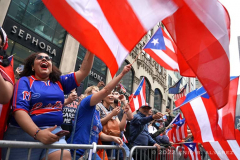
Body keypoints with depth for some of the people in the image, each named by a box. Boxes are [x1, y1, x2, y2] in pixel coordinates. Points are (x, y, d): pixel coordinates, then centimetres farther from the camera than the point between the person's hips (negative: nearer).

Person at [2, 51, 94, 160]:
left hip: (54, 132, 3)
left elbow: (83, 71, 8)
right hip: (25, 133, -2)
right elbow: (19, 109, -13)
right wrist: (37, 133, -26)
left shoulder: (60, 82, 12)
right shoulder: (25, 81, 1)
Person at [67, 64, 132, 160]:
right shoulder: (85, 102, -10)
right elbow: (106, 90, -23)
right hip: (78, 152, -8)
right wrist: (122, 73, -21)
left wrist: (112, 138, -1)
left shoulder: (97, 113, 13)